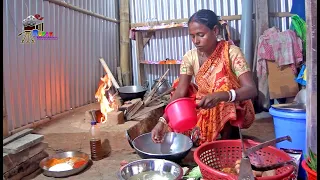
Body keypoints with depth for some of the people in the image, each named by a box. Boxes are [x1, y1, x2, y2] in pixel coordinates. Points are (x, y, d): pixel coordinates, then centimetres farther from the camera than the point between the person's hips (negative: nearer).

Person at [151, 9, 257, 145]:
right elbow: (180, 92, -17)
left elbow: (251, 89, -30)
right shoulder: (190, 57, -11)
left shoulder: (231, 52, -21)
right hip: (205, 109, 4)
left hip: (233, 111, -4)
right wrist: (163, 120, -31)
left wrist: (220, 96, -50)